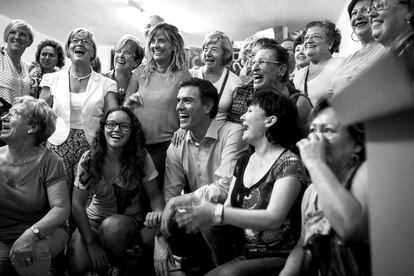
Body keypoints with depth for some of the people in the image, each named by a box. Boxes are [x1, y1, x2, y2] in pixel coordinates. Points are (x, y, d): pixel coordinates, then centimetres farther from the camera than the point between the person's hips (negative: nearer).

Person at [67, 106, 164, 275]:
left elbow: (155, 195, -8)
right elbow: (77, 204, -11)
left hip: (130, 220, 0)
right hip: (95, 219, 1)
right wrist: (91, 243, -17)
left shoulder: (141, 158, -12)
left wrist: (159, 212, -33)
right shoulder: (89, 159, -11)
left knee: (113, 225, -35)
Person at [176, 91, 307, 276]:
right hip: (248, 256, 6)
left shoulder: (290, 164, -12)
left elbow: (273, 219, -23)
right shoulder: (243, 162, 11)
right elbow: (228, 209, 10)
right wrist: (199, 215, -11)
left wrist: (216, 213, -26)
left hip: (281, 258, -6)